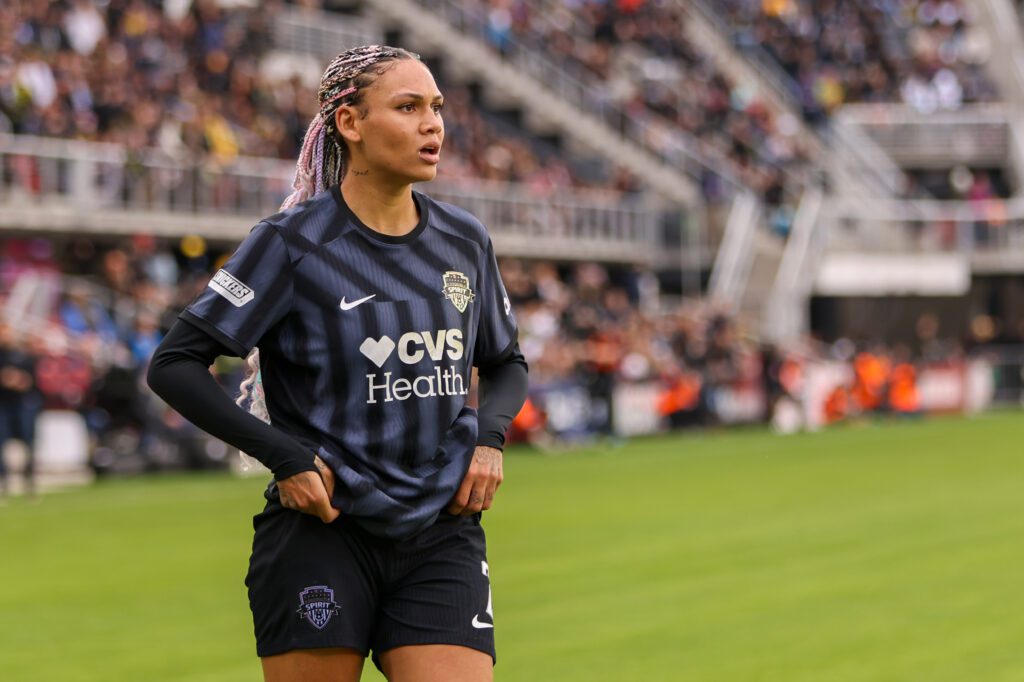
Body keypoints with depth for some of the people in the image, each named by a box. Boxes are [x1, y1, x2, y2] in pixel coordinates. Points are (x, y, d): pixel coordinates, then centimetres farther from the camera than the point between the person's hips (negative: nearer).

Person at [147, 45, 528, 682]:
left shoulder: (465, 241, 8)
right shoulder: (291, 242, -7)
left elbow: (506, 364, 24)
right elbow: (174, 365, -7)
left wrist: (489, 436, 2)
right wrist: (285, 456, -14)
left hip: (442, 534, 4)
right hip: (320, 532, -3)